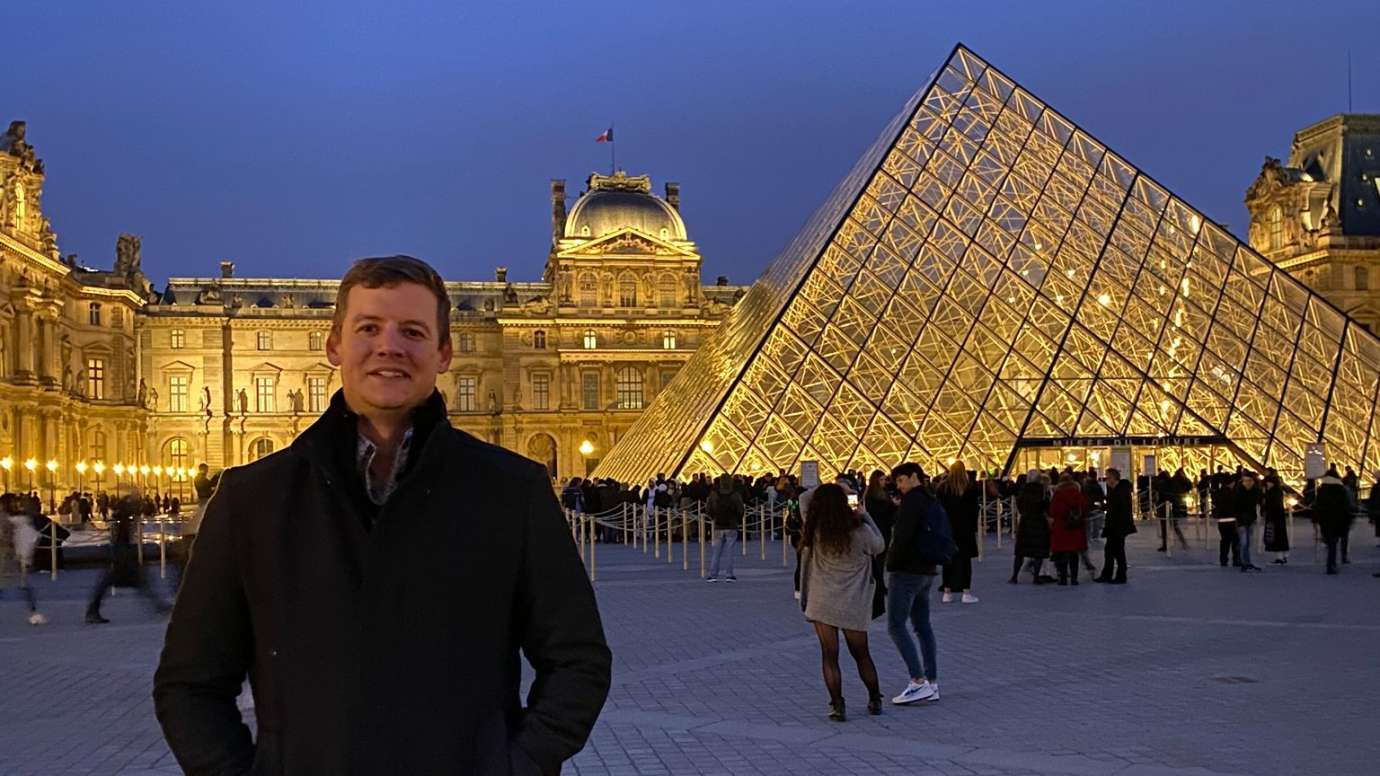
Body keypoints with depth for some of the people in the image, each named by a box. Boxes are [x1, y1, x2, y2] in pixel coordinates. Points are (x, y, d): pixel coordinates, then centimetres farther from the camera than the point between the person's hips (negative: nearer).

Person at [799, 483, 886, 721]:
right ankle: (875, 701, 28)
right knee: (861, 655, 17)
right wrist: (865, 517, 14)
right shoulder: (859, 530, -9)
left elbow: (806, 565, 0)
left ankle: (837, 706, 0)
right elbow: (879, 547, 11)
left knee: (830, 656, 5)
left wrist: (804, 598, 9)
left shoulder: (815, 532, -6)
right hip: (853, 604, 1)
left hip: (821, 603, -1)